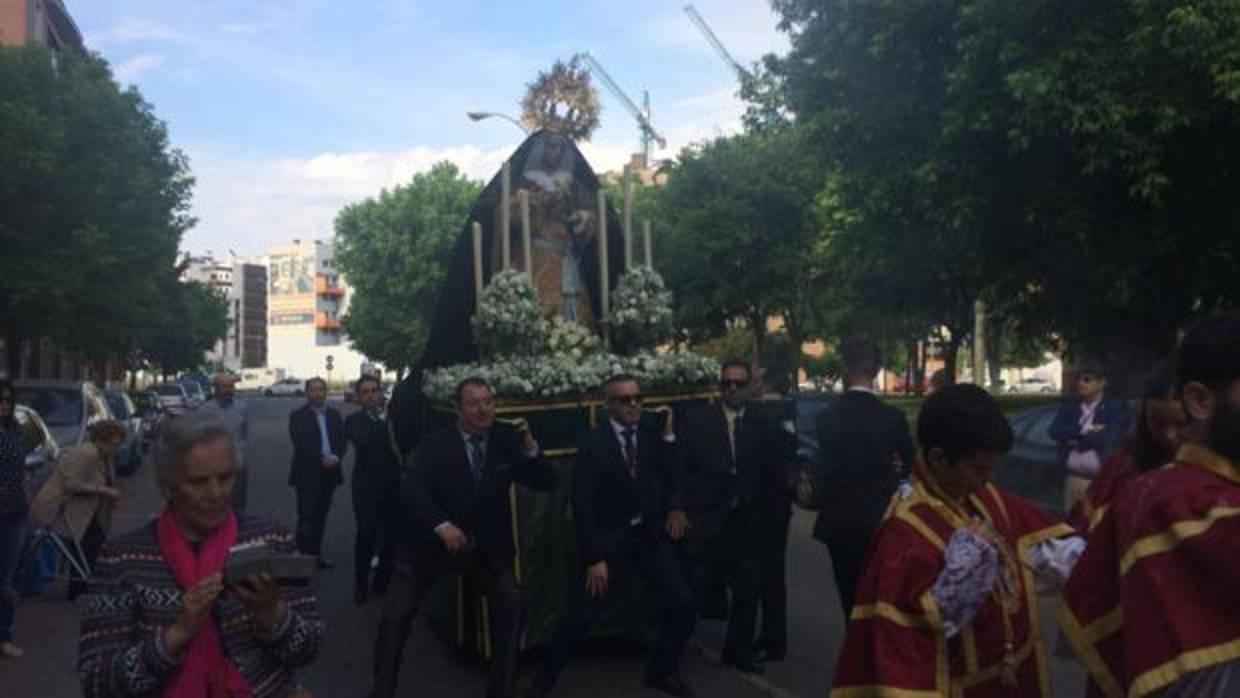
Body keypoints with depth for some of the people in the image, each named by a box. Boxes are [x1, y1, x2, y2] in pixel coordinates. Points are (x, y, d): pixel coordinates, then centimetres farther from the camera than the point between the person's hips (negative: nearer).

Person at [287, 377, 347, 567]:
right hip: (307, 474, -4)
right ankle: (303, 555, 0)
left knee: (320, 516, 9)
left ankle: (316, 552, 17)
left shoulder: (335, 415, 12)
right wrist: (322, 459, -20)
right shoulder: (298, 415, -2)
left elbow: (343, 440, 6)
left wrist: (336, 457, -13)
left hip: (330, 472, 4)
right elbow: (301, 444, -13)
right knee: (306, 517, -5)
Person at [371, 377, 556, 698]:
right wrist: (441, 525, -35)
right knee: (394, 618, -2)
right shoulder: (435, 443, -9)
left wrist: (530, 447, -22)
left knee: (513, 606, -11)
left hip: (486, 549, 2)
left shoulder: (506, 441, -2)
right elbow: (410, 488, -21)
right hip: (432, 543, -2)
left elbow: (546, 483, -5)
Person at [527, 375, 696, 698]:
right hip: (608, 537, -4)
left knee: (682, 603, -1)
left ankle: (661, 671, 22)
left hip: (649, 535, 4)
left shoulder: (652, 435, 1)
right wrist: (594, 557, -15)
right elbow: (583, 505, -12)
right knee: (585, 613, -5)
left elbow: (668, 482, -6)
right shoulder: (592, 443, -11)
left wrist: (668, 435, -11)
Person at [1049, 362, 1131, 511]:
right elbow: (1056, 431, -2)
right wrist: (1084, 429, -13)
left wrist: (1075, 439, -3)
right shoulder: (1069, 408, 13)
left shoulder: (1116, 407, -2)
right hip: (1074, 479, 5)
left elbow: (1108, 438, -14)